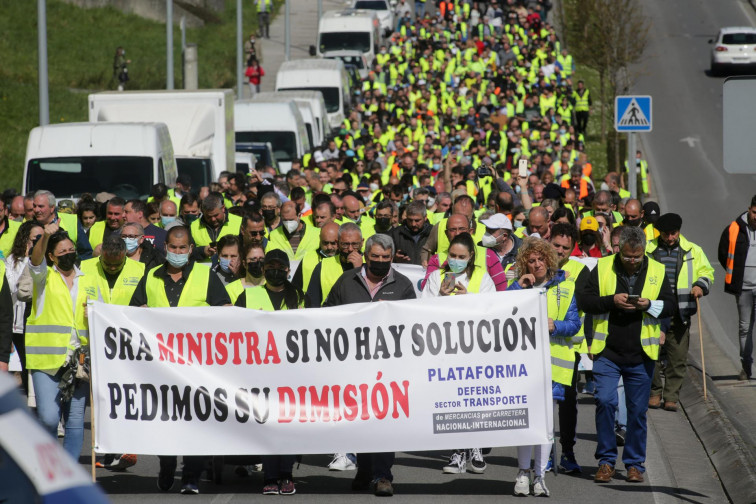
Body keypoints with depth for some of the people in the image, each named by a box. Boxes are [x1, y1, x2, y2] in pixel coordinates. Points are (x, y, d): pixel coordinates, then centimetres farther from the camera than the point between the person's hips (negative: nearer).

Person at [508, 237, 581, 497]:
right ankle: (523, 472, 12)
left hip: (552, 362, 0)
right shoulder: (518, 286, 11)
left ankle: (540, 476, 6)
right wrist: (519, 287, -10)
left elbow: (574, 324, 5)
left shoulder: (565, 288, 8)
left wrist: (555, 325, -14)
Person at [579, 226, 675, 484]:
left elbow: (670, 305, 7)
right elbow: (584, 301, -1)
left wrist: (650, 305, -13)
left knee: (638, 410, 6)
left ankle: (635, 464, 17)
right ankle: (606, 460, 1)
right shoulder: (603, 268, 2)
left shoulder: (656, 271, 6)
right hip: (607, 353, -1)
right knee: (605, 402, -11)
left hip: (640, 355, 1)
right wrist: (612, 300, -16)